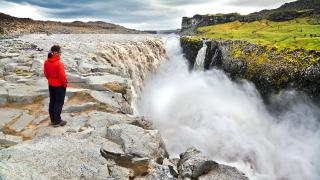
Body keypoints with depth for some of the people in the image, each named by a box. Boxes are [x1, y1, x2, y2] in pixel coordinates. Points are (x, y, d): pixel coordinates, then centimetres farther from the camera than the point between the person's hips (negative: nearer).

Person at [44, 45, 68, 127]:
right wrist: (65, 84, -8)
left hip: (51, 85, 8)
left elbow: (46, 73, 8)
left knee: (52, 102, 17)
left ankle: (52, 120, 29)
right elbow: (62, 76, -23)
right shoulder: (59, 63, -26)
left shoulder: (46, 62, -2)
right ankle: (57, 121, 15)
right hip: (59, 86, -8)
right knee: (59, 103, 5)